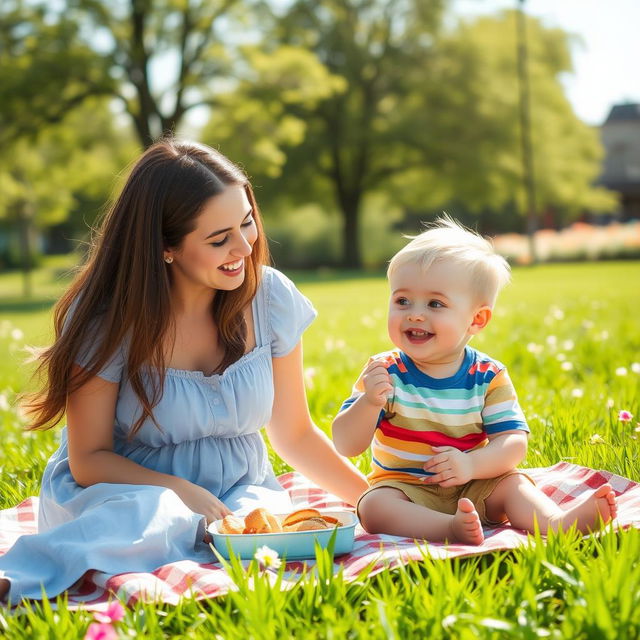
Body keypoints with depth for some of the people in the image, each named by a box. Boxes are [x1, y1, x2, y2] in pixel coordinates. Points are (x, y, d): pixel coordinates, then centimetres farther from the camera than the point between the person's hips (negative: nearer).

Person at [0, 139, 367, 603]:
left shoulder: (270, 299, -5)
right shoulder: (106, 319, -14)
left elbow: (295, 434, 6)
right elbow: (89, 459, -10)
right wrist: (182, 492, -26)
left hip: (237, 492, 4)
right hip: (125, 490, -3)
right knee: (159, 518, -39)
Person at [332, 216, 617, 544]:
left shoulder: (488, 377, -5)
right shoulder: (385, 372, -8)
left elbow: (513, 442, -11)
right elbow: (346, 446, -13)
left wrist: (471, 465, -31)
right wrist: (369, 403, -33)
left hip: (473, 489, 1)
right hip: (403, 488, -1)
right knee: (374, 506, -29)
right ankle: (451, 528, -49)